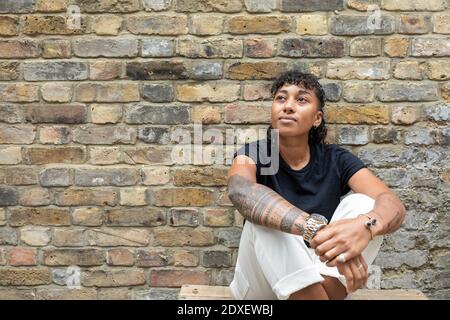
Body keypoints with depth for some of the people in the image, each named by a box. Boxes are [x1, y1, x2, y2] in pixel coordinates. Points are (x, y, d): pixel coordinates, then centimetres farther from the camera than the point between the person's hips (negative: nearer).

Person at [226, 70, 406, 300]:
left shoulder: (335, 159, -5)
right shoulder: (253, 154, -10)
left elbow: (394, 205, -20)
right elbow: (239, 190, -35)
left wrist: (364, 226, -44)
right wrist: (315, 228, -50)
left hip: (324, 278, 2)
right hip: (263, 282, -1)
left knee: (362, 203, -19)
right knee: (263, 215, -30)